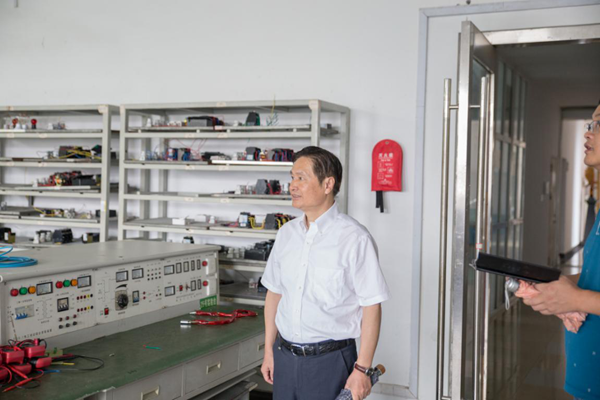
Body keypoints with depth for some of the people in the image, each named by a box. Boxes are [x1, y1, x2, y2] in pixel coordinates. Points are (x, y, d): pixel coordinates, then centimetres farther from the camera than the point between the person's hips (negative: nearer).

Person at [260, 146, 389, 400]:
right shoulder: (286, 233, 5)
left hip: (330, 360, -5)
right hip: (285, 357, 5)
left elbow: (371, 306, -13)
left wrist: (362, 369, -14)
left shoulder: (354, 238, -14)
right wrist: (269, 351, 12)